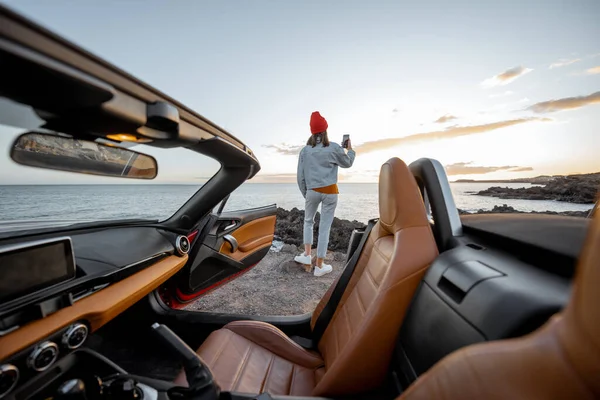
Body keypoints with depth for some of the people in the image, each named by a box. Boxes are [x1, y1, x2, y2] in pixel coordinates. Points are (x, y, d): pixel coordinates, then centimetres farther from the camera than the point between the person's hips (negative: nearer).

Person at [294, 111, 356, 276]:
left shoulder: (305, 150, 3)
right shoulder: (334, 148, -2)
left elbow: (300, 176, 4)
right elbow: (347, 163, 16)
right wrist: (350, 149, 33)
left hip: (312, 191, 2)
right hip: (330, 191, -1)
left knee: (308, 221, 23)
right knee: (325, 227, 4)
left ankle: (307, 255, 19)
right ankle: (319, 266, 15)